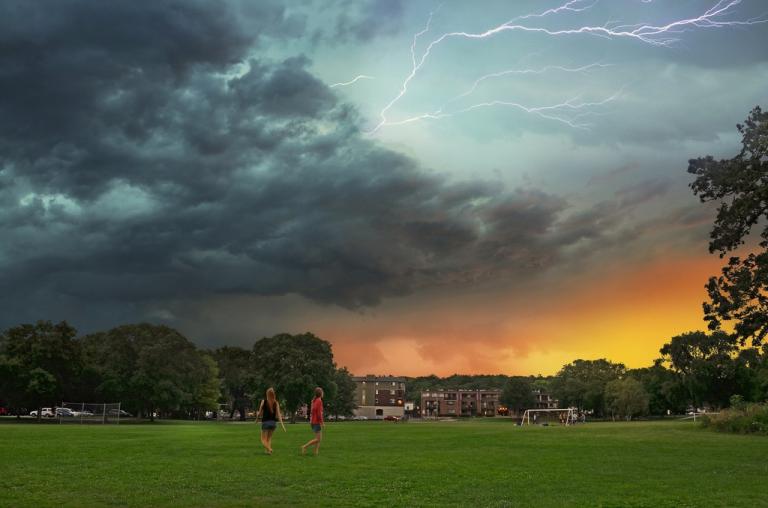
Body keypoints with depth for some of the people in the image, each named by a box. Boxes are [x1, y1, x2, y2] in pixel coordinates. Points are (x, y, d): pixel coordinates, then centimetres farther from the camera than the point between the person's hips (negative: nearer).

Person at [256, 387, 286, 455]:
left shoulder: (264, 401, -6)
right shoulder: (276, 403, 1)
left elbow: (260, 413, -2)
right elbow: (278, 414, -4)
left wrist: (257, 417, 19)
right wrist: (282, 424, -4)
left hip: (265, 422, -4)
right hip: (273, 422, 4)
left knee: (263, 439, 2)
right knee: (269, 438, 20)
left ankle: (269, 449, -21)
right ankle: (267, 451, 13)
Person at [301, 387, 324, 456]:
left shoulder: (314, 400, 13)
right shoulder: (319, 401, -13)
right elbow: (319, 413, -19)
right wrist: (322, 423, -16)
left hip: (313, 422, 9)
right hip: (317, 422, -9)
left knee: (319, 438, 10)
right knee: (318, 439, -7)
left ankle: (316, 453, 4)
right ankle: (305, 446, -10)